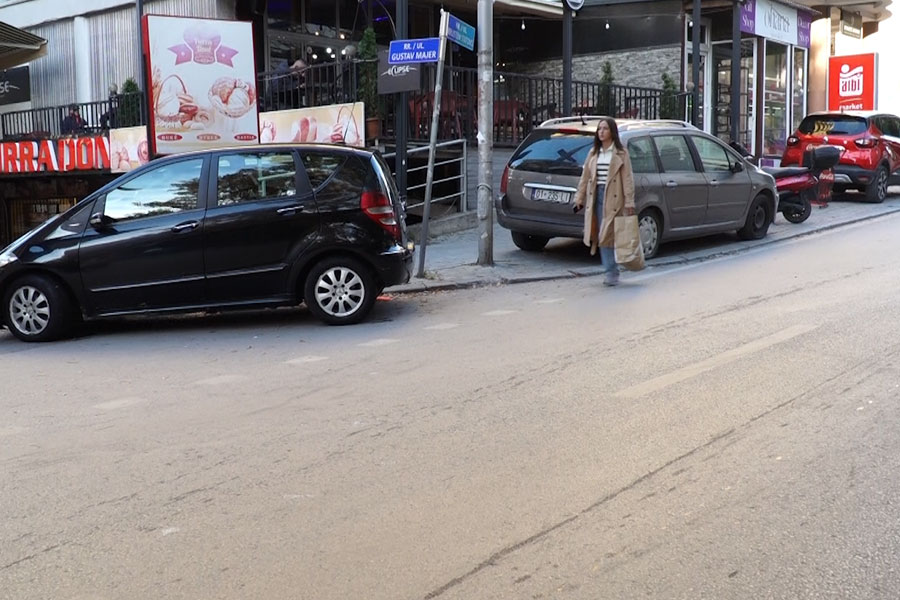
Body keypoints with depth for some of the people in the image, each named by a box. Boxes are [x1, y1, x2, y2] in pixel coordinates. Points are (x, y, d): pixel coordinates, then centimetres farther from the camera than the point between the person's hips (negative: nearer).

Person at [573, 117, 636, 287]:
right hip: (596, 196, 5)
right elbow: (585, 176, 15)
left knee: (608, 235, -12)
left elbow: (627, 179, -5)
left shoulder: (621, 153, 0)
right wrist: (579, 198, 10)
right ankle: (611, 272, 12)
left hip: (613, 198, -5)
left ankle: (611, 272, -7)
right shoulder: (593, 153, 15)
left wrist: (629, 203, -11)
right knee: (601, 235, 5)